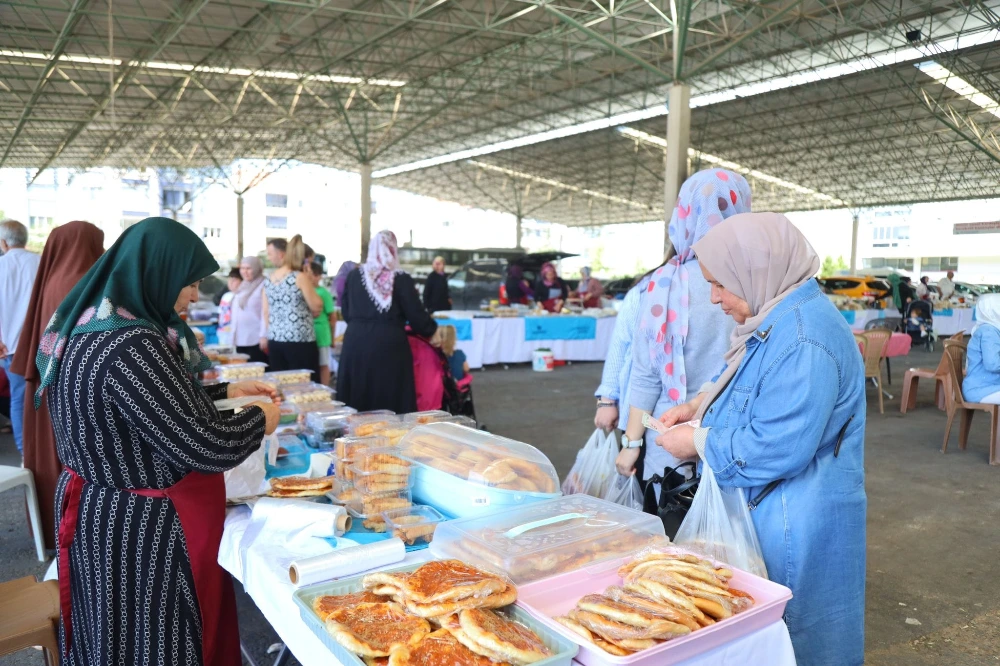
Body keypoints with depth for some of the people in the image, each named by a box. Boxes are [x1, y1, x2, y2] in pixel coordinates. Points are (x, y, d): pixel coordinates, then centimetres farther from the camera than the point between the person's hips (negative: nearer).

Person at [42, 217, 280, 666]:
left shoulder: (92, 324, 3)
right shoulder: (131, 347, -29)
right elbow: (207, 448, -28)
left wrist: (226, 392, 13)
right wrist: (259, 419, -9)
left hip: (100, 512, 10)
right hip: (140, 528, -10)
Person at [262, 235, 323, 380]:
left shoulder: (268, 280, 9)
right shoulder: (300, 277, -7)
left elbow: (266, 312, 14)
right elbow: (316, 307, -3)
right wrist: (310, 284, 7)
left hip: (275, 340, 6)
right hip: (299, 341, -6)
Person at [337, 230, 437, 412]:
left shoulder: (354, 275, 6)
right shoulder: (401, 280, -4)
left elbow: (346, 313, 14)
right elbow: (417, 317, -2)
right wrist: (432, 328, 18)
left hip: (356, 342, 4)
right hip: (389, 345, -3)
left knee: (356, 403, 11)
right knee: (391, 405, 5)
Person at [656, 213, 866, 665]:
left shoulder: (804, 341, -27)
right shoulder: (777, 319, 5)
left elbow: (775, 450, -29)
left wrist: (698, 442, -16)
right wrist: (700, 406, 5)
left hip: (798, 523, -10)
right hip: (770, 508, 10)